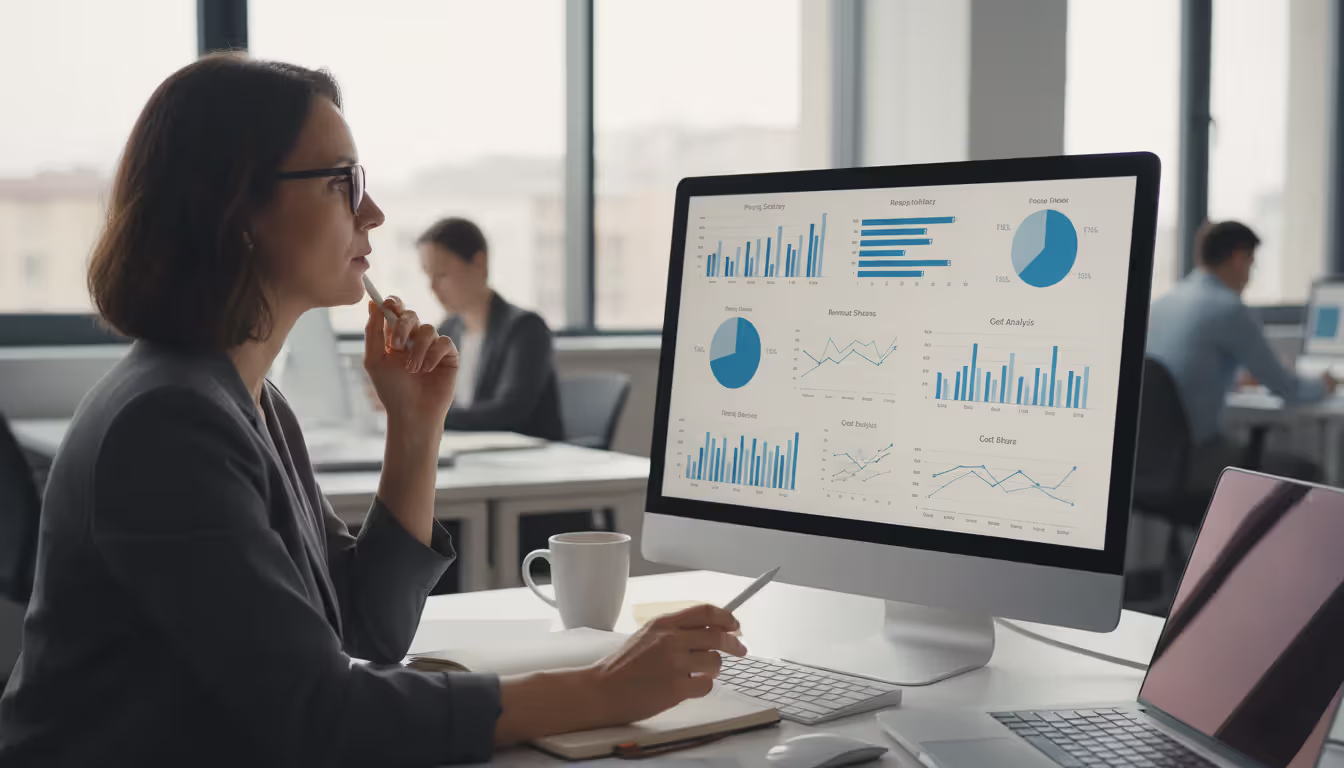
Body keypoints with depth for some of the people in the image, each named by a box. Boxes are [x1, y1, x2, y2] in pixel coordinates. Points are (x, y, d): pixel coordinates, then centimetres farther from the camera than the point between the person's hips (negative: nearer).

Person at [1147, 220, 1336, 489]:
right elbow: (1286, 390, -4)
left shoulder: (1160, 303, 11)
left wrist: (1239, 379, 43)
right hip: (1190, 457, -8)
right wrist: (1322, 386, 18)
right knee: (1305, 473, 7)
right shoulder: (1230, 309, -12)